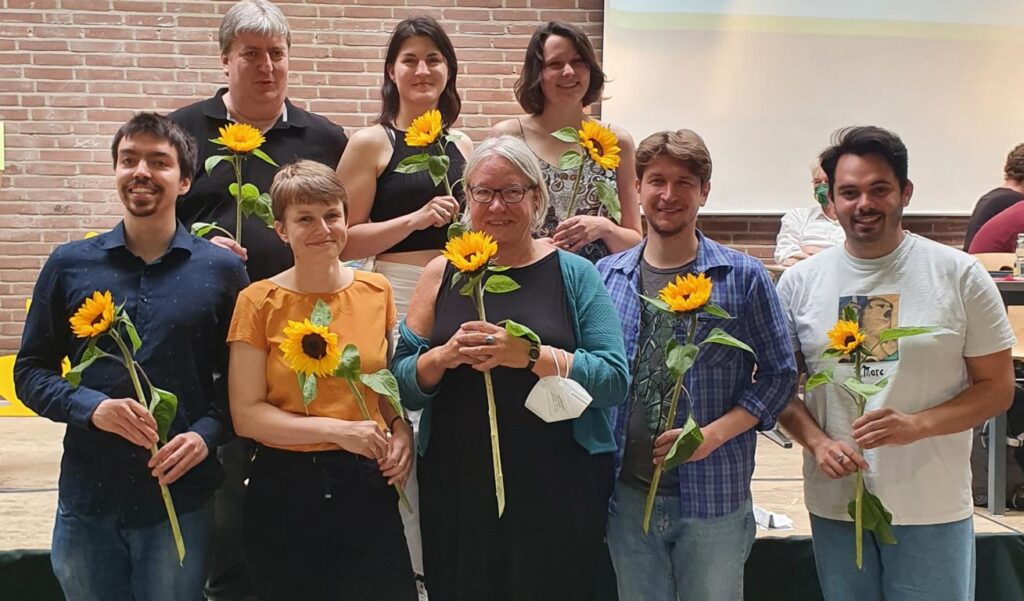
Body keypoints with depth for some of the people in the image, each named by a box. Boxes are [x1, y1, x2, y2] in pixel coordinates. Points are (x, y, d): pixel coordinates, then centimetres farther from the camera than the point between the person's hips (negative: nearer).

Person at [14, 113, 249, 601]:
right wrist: (92, 408, -12)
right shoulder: (70, 265, 3)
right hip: (87, 496, 2)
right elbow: (31, 371, 5)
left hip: (180, 499, -1)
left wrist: (206, 434, -14)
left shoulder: (220, 269, 0)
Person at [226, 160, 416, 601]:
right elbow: (246, 415, -8)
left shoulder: (376, 291, 3)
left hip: (368, 482, 3)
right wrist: (335, 430, -16)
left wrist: (400, 427, -2)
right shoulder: (259, 302, -6)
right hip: (286, 487, -2)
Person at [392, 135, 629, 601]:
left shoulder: (574, 274, 1)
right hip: (456, 492, 2)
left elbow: (614, 380, -8)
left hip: (556, 494, -1)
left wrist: (531, 356, -20)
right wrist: (443, 357, -13)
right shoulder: (442, 274, 7)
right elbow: (402, 384, 7)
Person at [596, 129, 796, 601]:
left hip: (713, 496, -2)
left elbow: (778, 373, -1)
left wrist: (715, 433, -14)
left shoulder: (743, 278, -3)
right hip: (628, 495, 2)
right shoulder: (606, 276, 4)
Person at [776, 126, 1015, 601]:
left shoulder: (960, 275, -5)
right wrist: (816, 442, -12)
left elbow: (997, 387, -3)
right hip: (835, 504, 2)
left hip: (933, 508, -2)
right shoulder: (800, 281, 1)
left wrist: (916, 425, -18)